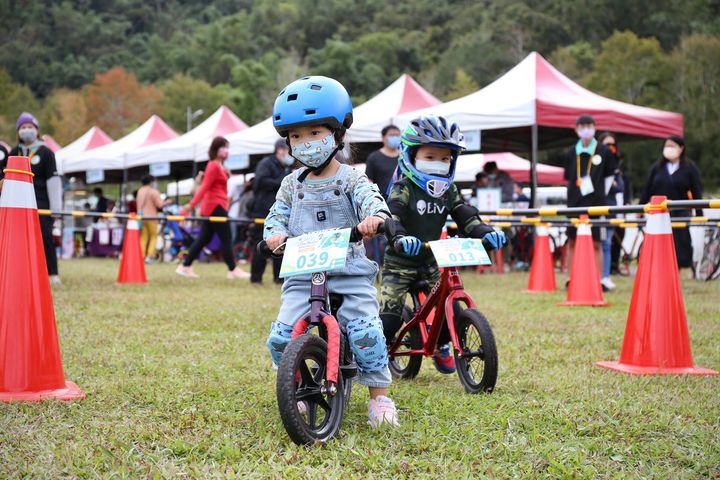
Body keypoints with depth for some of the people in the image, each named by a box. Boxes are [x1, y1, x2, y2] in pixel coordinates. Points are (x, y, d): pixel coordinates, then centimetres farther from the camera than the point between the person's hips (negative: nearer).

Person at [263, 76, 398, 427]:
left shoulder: (351, 180, 0)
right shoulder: (292, 184, 12)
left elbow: (371, 198, -17)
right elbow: (277, 214, 12)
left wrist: (375, 216, -41)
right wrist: (275, 233, -13)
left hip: (350, 273, -3)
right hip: (302, 275, 3)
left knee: (366, 330, -18)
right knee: (281, 336, -11)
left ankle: (379, 396, 2)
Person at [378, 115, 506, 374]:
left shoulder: (448, 191, 5)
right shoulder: (403, 188, -13)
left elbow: (466, 216, -2)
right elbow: (391, 217, -28)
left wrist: (485, 232, -22)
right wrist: (400, 238, -49)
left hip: (431, 261, 5)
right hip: (400, 262, -5)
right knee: (390, 316, -12)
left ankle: (441, 346, 24)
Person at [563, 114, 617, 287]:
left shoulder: (604, 151, 0)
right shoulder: (571, 152, 5)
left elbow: (610, 175, 8)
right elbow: (568, 178, 12)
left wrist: (602, 194, 3)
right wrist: (574, 195, 4)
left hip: (596, 203, -2)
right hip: (574, 202, 2)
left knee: (596, 243, 0)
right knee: (572, 241, 6)